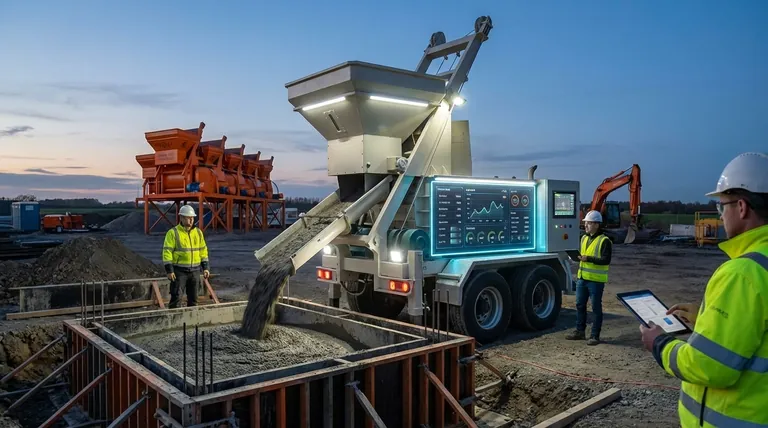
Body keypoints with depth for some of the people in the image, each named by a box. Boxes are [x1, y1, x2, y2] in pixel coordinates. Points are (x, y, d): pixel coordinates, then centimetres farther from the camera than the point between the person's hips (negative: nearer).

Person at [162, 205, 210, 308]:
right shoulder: (173, 233, -7)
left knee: (193, 298, 11)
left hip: (195, 271, 5)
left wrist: (205, 267, 7)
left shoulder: (198, 232, 9)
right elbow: (167, 252, -10)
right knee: (176, 298, -4)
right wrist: (169, 270, -15)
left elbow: (203, 250, 13)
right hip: (179, 271, -5)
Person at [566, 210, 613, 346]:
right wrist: (578, 256, 6)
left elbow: (606, 260, -18)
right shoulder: (584, 238, 14)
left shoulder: (604, 240, -11)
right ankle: (580, 331, 24)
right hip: (582, 278, 8)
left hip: (596, 280, -7)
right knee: (580, 305, 13)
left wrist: (588, 259, -24)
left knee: (596, 308, 2)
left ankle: (595, 336, 10)